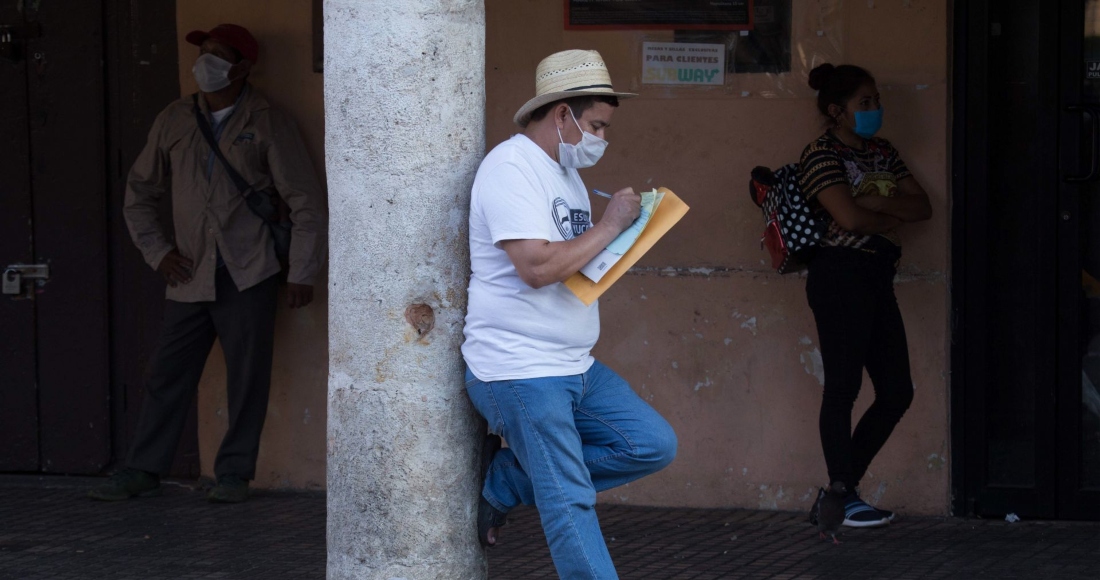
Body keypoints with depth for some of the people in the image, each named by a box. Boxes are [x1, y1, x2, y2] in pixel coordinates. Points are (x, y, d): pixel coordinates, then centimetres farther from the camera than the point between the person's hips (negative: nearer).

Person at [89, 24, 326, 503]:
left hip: (247, 275, -3)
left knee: (248, 377, 0)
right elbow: (139, 192, 19)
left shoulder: (266, 124, -2)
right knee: (168, 373, 3)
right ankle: (143, 471, 9)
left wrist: (302, 273, -6)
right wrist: (157, 251, 8)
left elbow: (305, 200, -1)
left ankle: (234, 473, 10)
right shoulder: (174, 121, 8)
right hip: (190, 276, 3)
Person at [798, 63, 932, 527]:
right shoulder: (821, 154, -6)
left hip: (876, 278, 9)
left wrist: (875, 201, -7)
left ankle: (838, 492, 11)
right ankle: (843, 500, -3)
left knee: (897, 391, 5)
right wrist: (892, 220, -1)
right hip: (840, 275, -9)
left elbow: (923, 206, 10)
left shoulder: (882, 152, 19)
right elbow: (848, 216, -18)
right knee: (843, 386, -7)